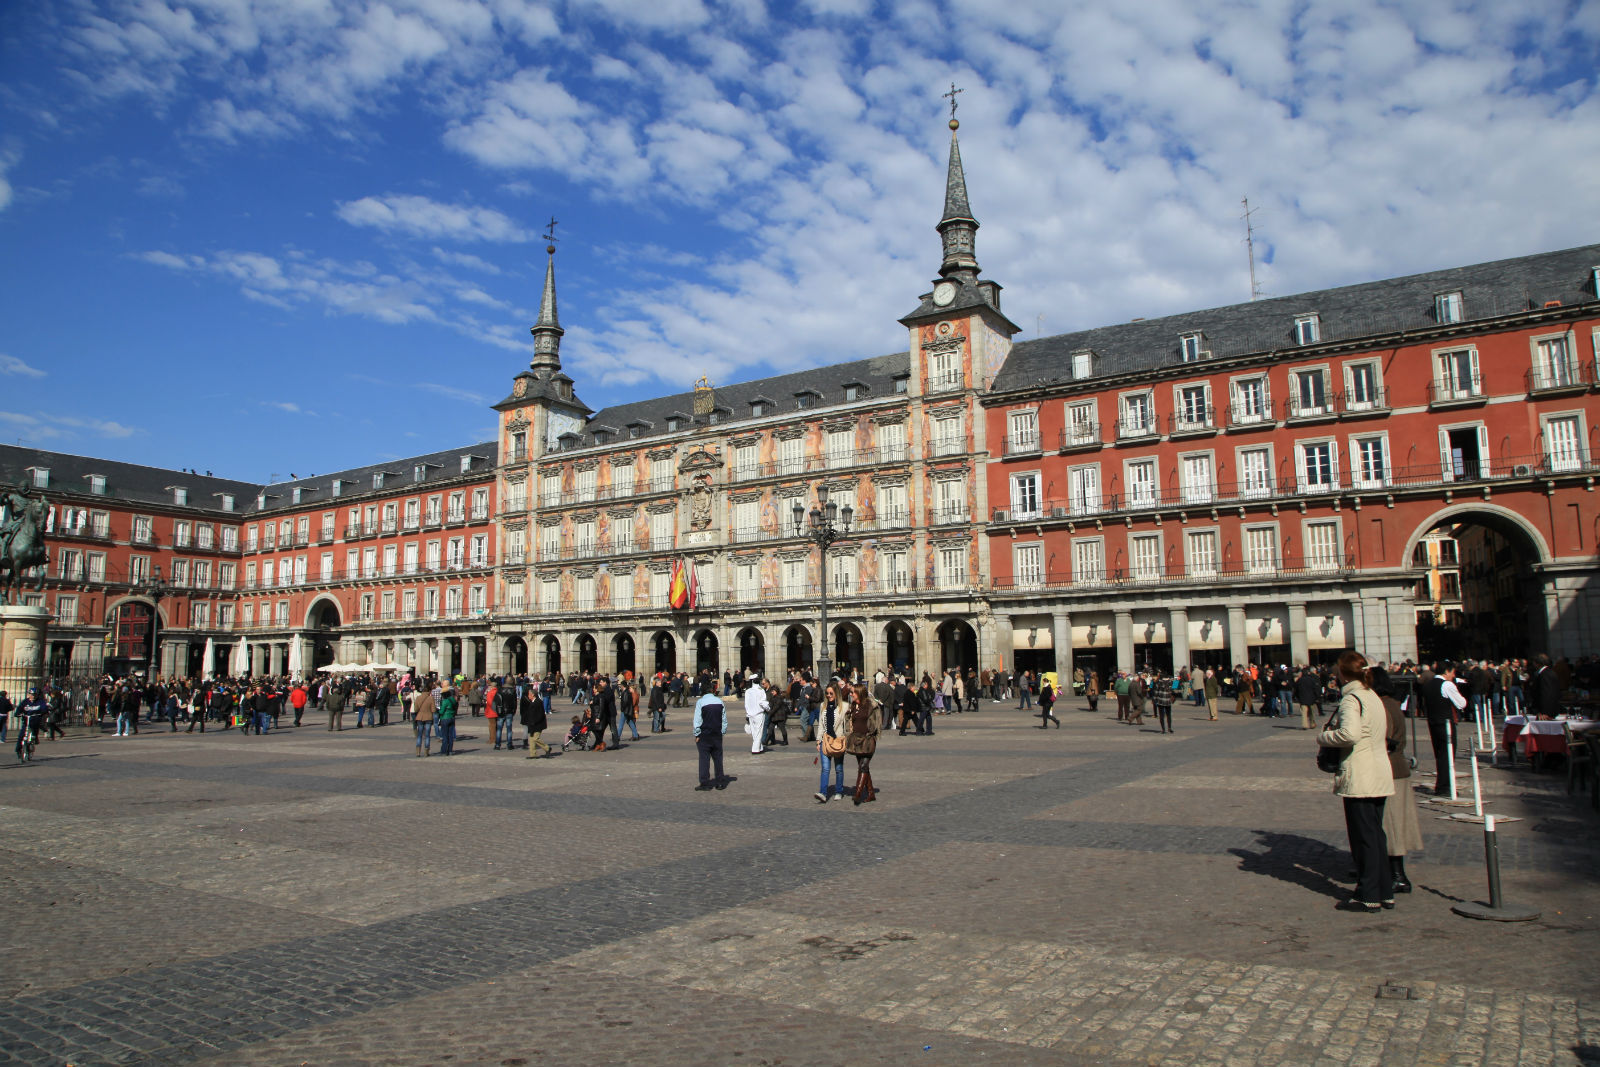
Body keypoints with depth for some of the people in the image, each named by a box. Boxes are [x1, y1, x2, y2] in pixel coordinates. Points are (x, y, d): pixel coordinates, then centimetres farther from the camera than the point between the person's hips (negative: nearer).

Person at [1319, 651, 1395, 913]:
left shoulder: (1351, 699, -15)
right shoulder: (1373, 697, 14)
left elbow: (1350, 733, -30)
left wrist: (1324, 736, -13)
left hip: (1359, 777, -9)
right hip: (1380, 773, 9)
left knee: (1363, 837, -1)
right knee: (1375, 834, 16)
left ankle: (1368, 896, 6)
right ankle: (1385, 892, 22)